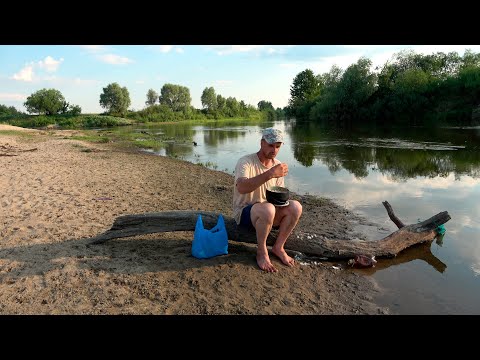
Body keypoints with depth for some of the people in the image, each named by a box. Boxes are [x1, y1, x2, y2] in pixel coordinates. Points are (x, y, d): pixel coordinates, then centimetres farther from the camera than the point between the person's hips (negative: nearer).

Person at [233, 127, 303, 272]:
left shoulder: (278, 165, 3)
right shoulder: (245, 162, -17)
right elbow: (241, 188, -38)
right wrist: (270, 174, -47)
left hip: (267, 212, 6)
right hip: (244, 212, -6)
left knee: (295, 206, -21)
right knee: (267, 209, -38)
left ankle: (278, 247, -2)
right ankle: (261, 253, -14)